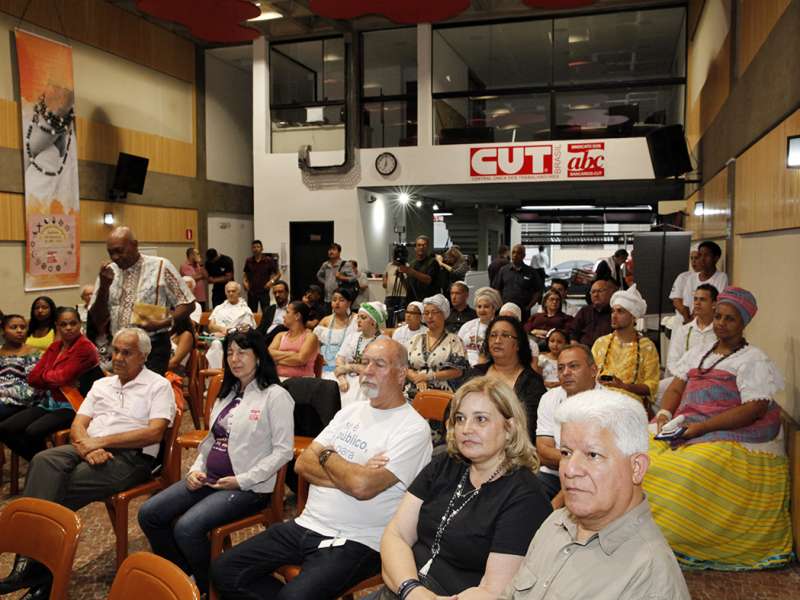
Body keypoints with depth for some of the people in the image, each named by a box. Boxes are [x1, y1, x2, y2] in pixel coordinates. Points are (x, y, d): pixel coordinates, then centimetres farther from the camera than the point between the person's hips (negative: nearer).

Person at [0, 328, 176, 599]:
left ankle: (38, 567, -14)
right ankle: (29, 561, -32)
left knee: (61, 490, -26)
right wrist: (87, 446, -10)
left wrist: (102, 441, -13)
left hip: (131, 457, -5)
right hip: (90, 450, 5)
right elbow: (77, 426, 14)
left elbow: (154, 433, -10)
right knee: (44, 461, -26)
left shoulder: (158, 386, 3)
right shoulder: (101, 384, 23)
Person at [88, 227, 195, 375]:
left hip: (153, 348, -4)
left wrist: (161, 324, -18)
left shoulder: (161, 267, -4)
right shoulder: (108, 272, 7)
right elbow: (98, 322, 6)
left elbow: (187, 304, -3)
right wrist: (104, 286, -7)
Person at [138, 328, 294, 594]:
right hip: (208, 479, 8)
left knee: (187, 528, -26)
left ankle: (211, 587, 3)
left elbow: (283, 451, -13)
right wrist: (196, 469, 4)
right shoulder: (227, 393, 16)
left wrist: (242, 480, -17)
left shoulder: (275, 395, -9)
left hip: (248, 487, -8)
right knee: (148, 514, -3)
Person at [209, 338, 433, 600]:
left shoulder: (413, 429, -12)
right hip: (305, 525, 7)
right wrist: (347, 475, -13)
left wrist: (328, 456, -5)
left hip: (355, 543, -7)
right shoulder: (350, 411, 12)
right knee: (223, 570, 1)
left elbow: (362, 486, -23)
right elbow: (303, 464, 5)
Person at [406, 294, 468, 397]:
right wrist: (417, 379, -8)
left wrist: (429, 376, -8)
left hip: (442, 394, -3)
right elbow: (406, 366, 13)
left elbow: (458, 370, -3)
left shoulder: (454, 340, 5)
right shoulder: (416, 339, 18)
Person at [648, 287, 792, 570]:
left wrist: (701, 427, -19)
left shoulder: (753, 360, -1)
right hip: (687, 430, 6)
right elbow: (675, 389, 15)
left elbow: (754, 410, -12)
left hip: (735, 439, -6)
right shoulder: (697, 354, 20)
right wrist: (664, 414, -8)